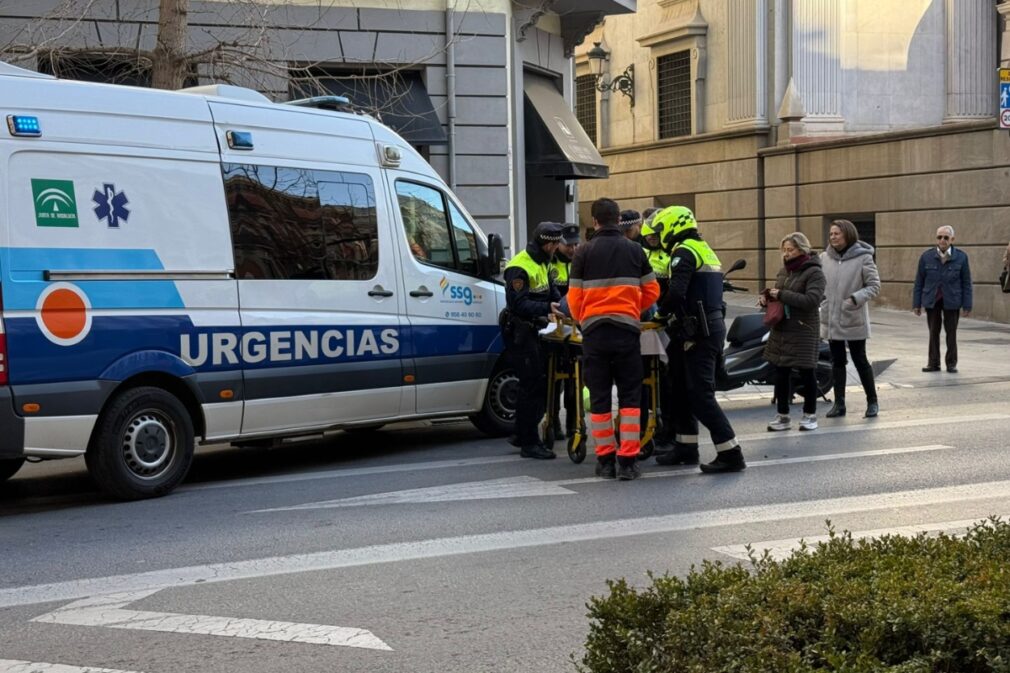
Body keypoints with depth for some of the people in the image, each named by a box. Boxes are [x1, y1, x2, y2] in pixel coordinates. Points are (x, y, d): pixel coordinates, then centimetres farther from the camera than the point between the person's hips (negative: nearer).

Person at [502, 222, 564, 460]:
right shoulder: (519, 267, -17)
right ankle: (529, 443, -3)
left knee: (541, 383, 13)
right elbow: (519, 303, -25)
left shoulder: (541, 264, 16)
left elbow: (551, 291, 18)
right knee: (532, 386, -9)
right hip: (518, 331, -10)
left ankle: (524, 435, 25)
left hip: (531, 331, 10)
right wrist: (547, 308, -33)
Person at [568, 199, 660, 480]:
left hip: (594, 330, 0)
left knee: (599, 398, 7)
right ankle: (628, 461, -1)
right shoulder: (635, 250, 5)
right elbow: (652, 291, 8)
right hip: (627, 329, 0)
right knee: (629, 396, 5)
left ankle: (605, 460, 9)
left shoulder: (584, 252, 1)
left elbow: (574, 297, 0)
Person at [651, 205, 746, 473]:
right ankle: (686, 448, 23)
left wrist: (661, 312, -6)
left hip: (697, 331, -10)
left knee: (700, 395, -9)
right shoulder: (706, 250, 20)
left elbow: (676, 293, -24)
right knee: (683, 389, 16)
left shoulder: (684, 252, -12)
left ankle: (730, 453, -10)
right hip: (712, 324, 10)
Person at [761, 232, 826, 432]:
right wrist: (767, 297, 2)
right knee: (781, 372, 7)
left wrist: (782, 295, -21)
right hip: (781, 329, 7)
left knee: (806, 372, 3)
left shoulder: (814, 273, -9)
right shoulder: (784, 270, 13)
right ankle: (783, 416, 15)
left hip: (803, 330, -7)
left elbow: (812, 300, -22)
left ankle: (810, 415, 15)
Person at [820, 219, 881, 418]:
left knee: (860, 360, 4)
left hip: (853, 320, -4)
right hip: (831, 319, 4)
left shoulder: (863, 258, -8)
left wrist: (856, 298, -22)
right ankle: (839, 403, 18)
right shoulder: (824, 258, 2)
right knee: (837, 361, 10)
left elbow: (874, 285, -8)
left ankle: (872, 401, 18)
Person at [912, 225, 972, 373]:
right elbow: (919, 282, 3)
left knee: (951, 333, 6)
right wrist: (916, 304, 1)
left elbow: (966, 283, 0)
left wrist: (967, 305, -4)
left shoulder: (961, 257, -3)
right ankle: (933, 362, 13)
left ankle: (951, 363, 15)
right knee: (933, 332, 5)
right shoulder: (927, 257, -1)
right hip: (932, 301, 1)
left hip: (951, 301, -1)